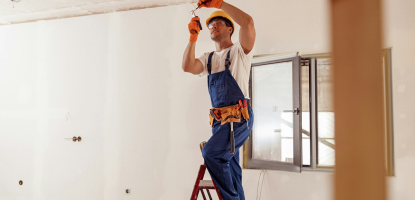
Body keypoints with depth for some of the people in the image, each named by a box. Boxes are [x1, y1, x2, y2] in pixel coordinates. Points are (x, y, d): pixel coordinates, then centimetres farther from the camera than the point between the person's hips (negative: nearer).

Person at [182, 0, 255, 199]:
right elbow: (187, 67, 0)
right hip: (219, 120, 7)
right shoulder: (208, 58, 20)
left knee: (211, 152, -23)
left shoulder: (239, 51, 4)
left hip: (239, 117, -7)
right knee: (228, 165, 8)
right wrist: (193, 37, -4)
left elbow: (247, 22, -15)